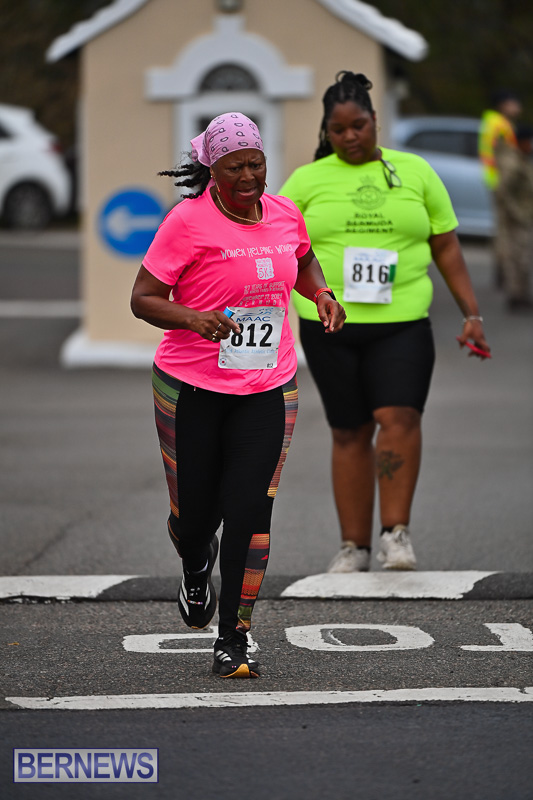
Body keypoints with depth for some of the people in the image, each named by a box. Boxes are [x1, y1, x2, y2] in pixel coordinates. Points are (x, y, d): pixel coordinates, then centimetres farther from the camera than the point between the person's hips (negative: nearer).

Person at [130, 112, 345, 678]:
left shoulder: (285, 214, 4)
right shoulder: (188, 221, -11)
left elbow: (303, 261, 28)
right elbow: (143, 298, -10)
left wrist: (321, 294, 7)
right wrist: (191, 317, -29)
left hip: (267, 389, 3)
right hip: (192, 387, -3)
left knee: (250, 512, -7)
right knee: (194, 513, 6)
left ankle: (233, 638, 3)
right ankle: (196, 572, 43)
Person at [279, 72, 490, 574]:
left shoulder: (415, 173, 9)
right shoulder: (307, 181, 7)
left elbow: (447, 249, 12)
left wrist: (471, 314, 7)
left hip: (401, 324, 0)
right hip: (330, 325, 0)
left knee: (399, 418, -18)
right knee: (349, 432, 4)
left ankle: (396, 532, -10)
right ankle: (354, 545, 12)